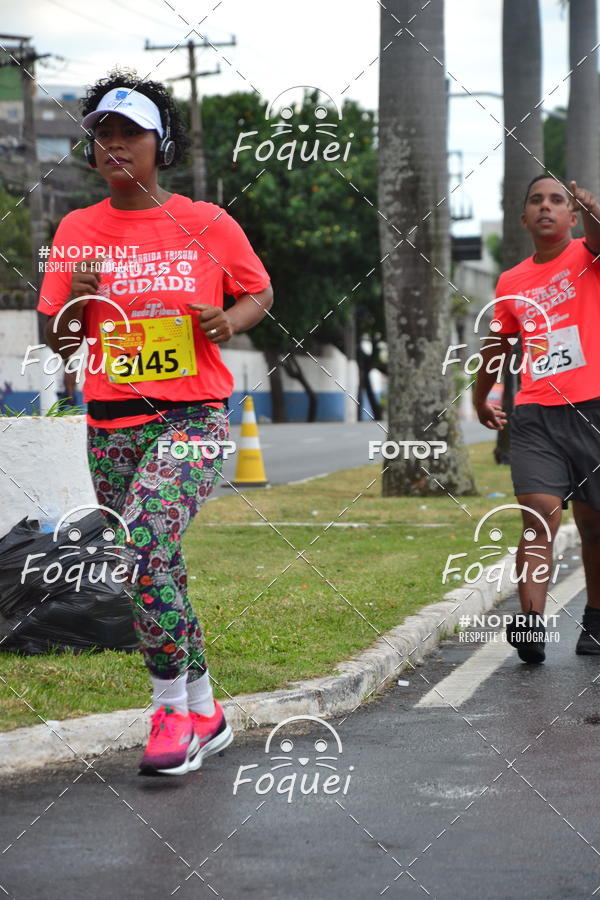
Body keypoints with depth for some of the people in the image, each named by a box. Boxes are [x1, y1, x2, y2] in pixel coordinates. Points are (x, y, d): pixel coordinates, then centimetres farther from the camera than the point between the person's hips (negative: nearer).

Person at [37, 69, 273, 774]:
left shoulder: (209, 226, -1)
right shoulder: (78, 230, 6)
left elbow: (259, 292, 14)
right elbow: (59, 342, 10)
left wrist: (228, 321, -7)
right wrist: (77, 300, -11)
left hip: (193, 417, -4)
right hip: (111, 425, 4)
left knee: (145, 544, -24)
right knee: (159, 566, 10)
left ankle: (171, 711, -12)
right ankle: (205, 714, 26)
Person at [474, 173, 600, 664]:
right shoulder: (512, 283, 13)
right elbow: (500, 343, 29)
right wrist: (481, 396, 37)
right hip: (535, 416, 2)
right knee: (539, 516, -12)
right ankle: (532, 624, -22)